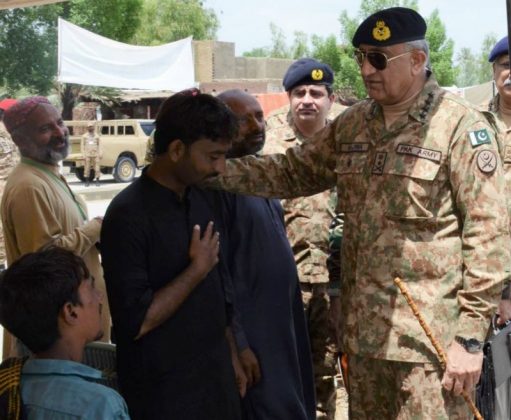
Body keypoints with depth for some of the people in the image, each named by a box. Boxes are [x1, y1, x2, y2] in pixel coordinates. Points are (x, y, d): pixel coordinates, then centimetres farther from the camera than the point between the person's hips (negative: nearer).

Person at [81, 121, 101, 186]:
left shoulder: (96, 136, 11)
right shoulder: (84, 136, 7)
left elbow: (99, 145, 10)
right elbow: (82, 146, 5)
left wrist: (100, 154, 2)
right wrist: (84, 155, -2)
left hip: (95, 154, 1)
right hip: (88, 155, -1)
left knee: (97, 168, -3)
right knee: (87, 168, -1)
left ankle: (97, 181, 3)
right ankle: (87, 181, 8)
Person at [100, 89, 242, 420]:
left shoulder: (204, 201, 5)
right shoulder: (129, 215, -18)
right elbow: (135, 321, -21)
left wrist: (233, 357, 13)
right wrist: (197, 269, -16)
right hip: (163, 390, -6)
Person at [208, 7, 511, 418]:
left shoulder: (461, 126, -10)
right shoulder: (352, 124, 10)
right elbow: (293, 171, 13)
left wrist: (470, 335, -16)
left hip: (429, 336, -6)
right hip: (362, 330, 6)